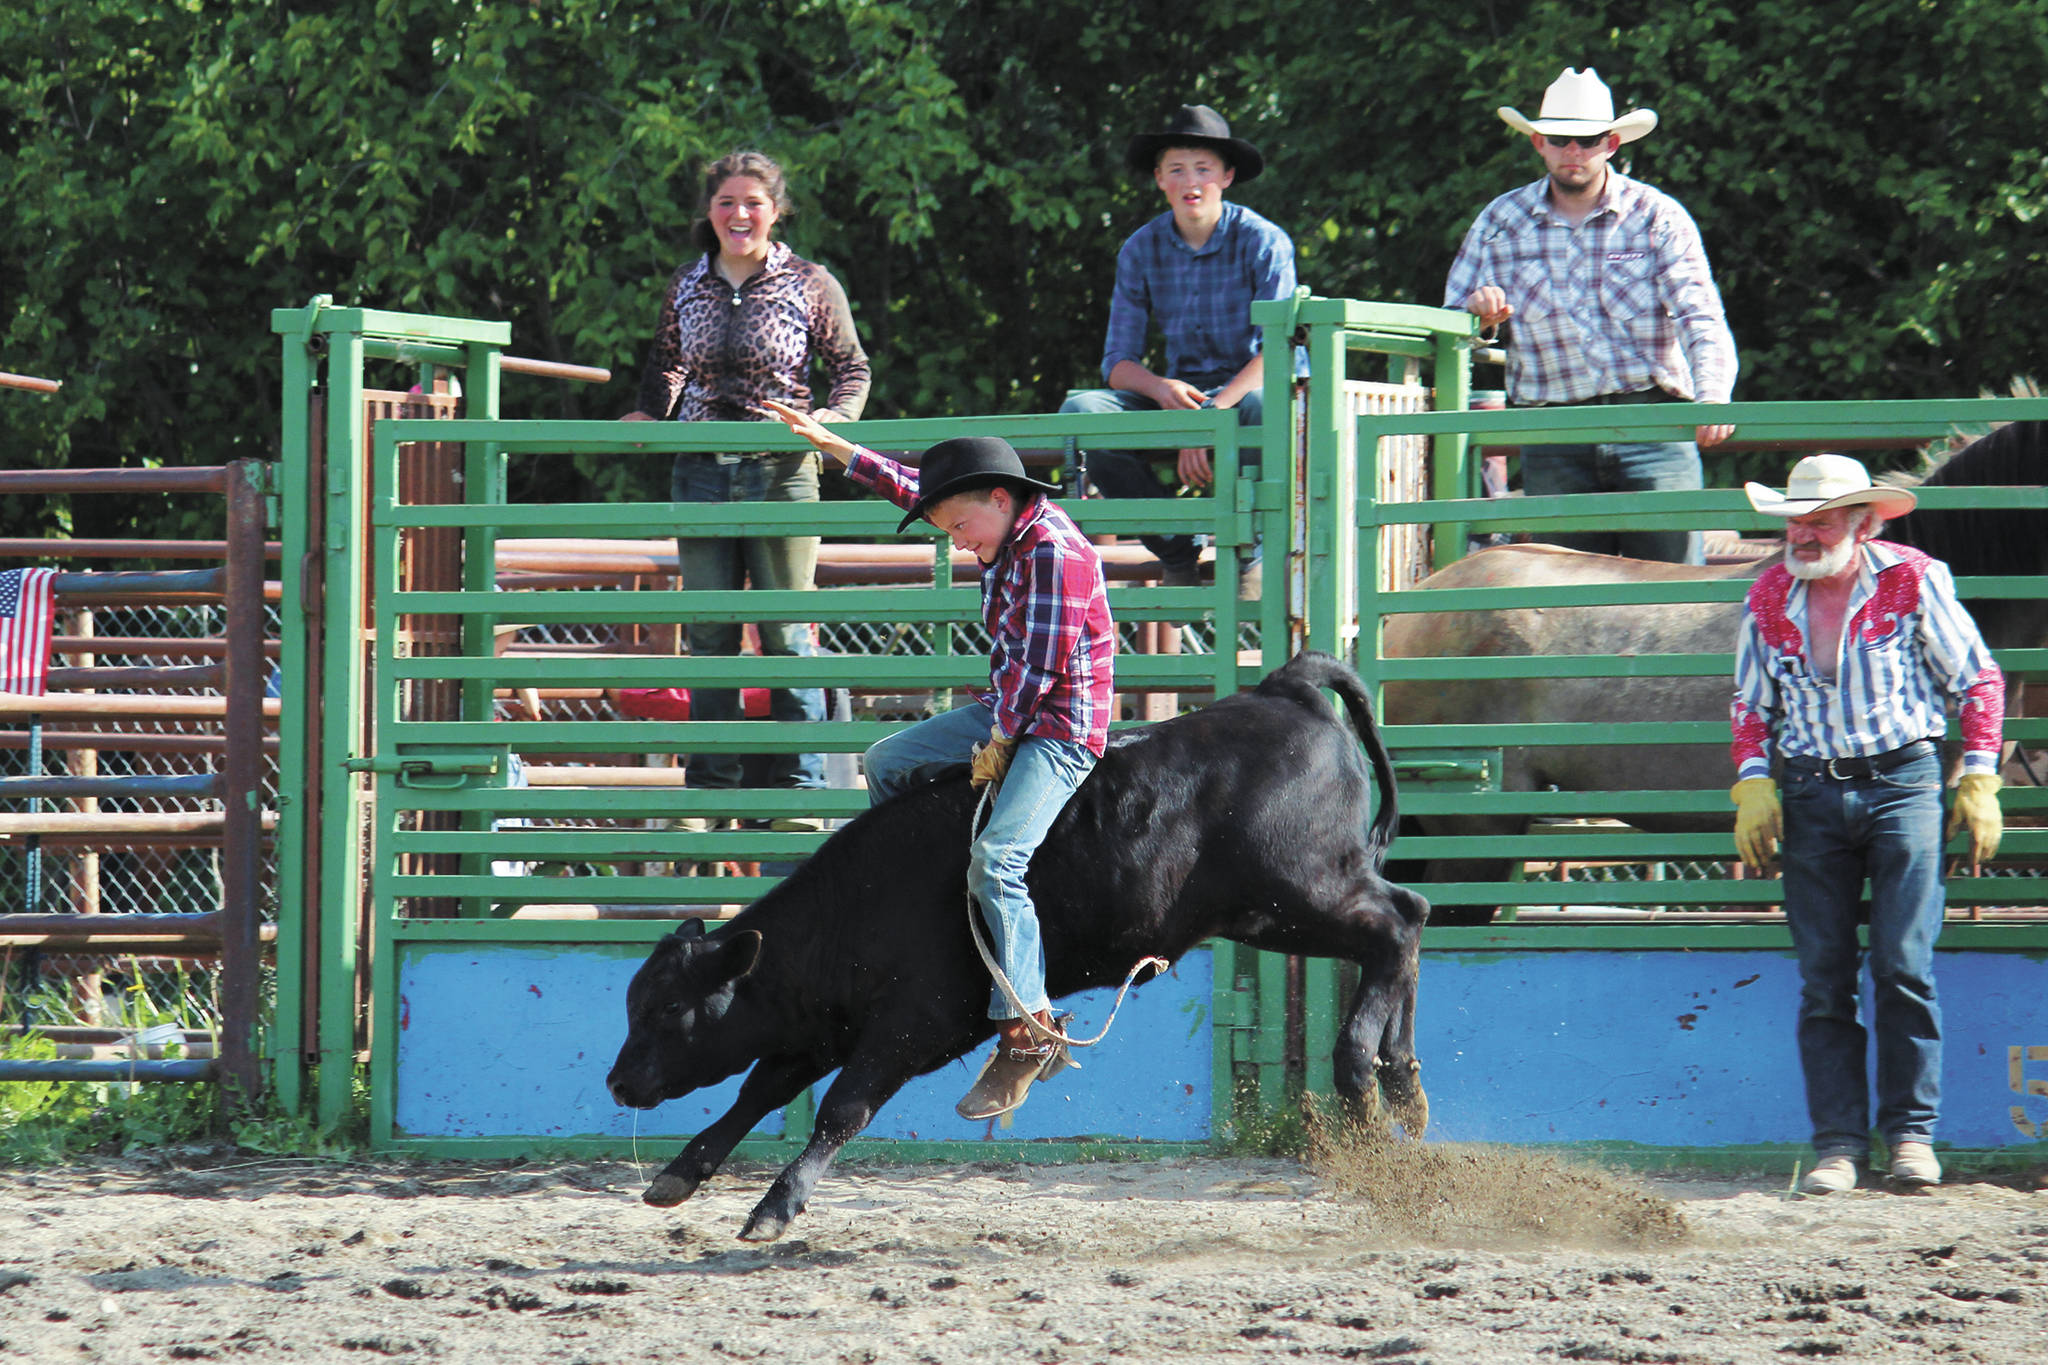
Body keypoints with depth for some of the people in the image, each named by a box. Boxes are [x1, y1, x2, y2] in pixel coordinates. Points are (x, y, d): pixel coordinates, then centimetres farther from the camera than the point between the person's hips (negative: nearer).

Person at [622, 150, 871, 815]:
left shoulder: (810, 285, 0)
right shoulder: (687, 286, 9)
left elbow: (852, 368, 7)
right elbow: (668, 362, 23)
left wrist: (834, 417, -12)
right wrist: (649, 412, 6)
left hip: (780, 470, -3)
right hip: (700, 473, 3)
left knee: (786, 633, -1)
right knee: (708, 634, 6)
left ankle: (798, 787, 4)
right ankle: (712, 783, 12)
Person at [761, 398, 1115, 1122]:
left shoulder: (1052, 551, -20)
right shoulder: (1006, 532, 9)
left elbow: (1041, 661, -21)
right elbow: (917, 489, 24)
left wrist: (997, 744, -15)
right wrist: (832, 445, 29)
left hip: (1060, 729, -10)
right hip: (1006, 711, 10)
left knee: (995, 859, -26)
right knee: (887, 764, 17)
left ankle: (1029, 1032, -28)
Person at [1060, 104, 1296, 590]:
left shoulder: (1262, 241, -7)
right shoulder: (1141, 251, 3)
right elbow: (1117, 362, 2)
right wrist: (1162, 389, -23)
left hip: (1247, 389, -4)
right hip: (1180, 395, 4)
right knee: (1080, 409, -23)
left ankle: (1248, 557, -19)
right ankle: (1176, 554, -17)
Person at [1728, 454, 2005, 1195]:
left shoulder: (1913, 581, -3)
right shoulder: (1768, 599, 6)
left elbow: (1979, 680, 4)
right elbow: (1750, 704, 17)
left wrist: (1979, 777, -2)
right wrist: (1752, 782, 3)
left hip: (1901, 780, -3)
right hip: (1809, 794, 3)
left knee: (1904, 967, -8)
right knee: (1823, 980, 0)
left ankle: (1911, 1132, 0)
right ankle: (1838, 1141, 3)